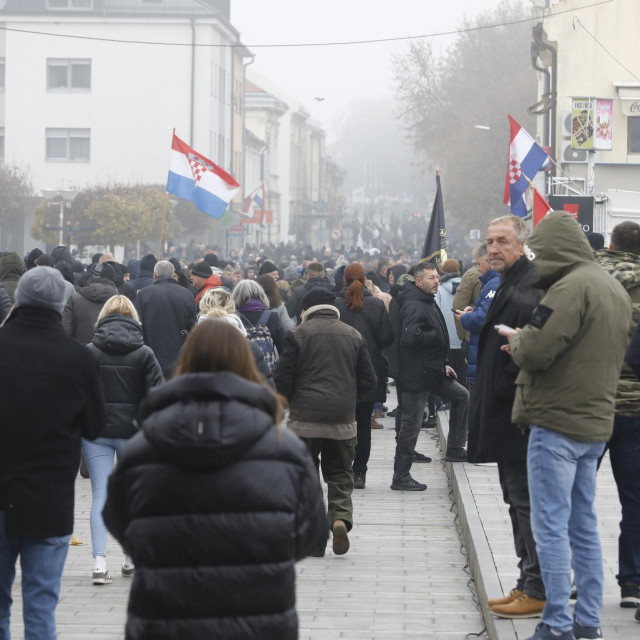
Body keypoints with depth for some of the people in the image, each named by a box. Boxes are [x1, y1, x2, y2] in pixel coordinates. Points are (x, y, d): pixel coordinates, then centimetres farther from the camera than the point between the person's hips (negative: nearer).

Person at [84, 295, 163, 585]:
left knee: (100, 495, -1)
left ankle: (100, 561, -15)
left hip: (96, 432, 0)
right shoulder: (144, 354, -3)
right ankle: (131, 559, 22)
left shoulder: (89, 353, -1)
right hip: (132, 432, 0)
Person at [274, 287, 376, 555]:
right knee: (340, 473, 13)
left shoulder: (298, 334, -2)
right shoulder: (353, 336, 9)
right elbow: (368, 380, 9)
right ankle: (341, 518, -14)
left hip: (305, 417, -2)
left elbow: (282, 377, -4)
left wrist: (291, 401, 15)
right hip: (343, 418, 2)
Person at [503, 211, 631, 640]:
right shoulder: (616, 289, 12)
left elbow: (536, 351, -23)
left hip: (557, 423, -9)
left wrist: (517, 339, 0)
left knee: (551, 527, -4)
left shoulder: (571, 287, -17)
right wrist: (526, 340, 12)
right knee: (584, 526, 14)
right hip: (597, 423, 9)